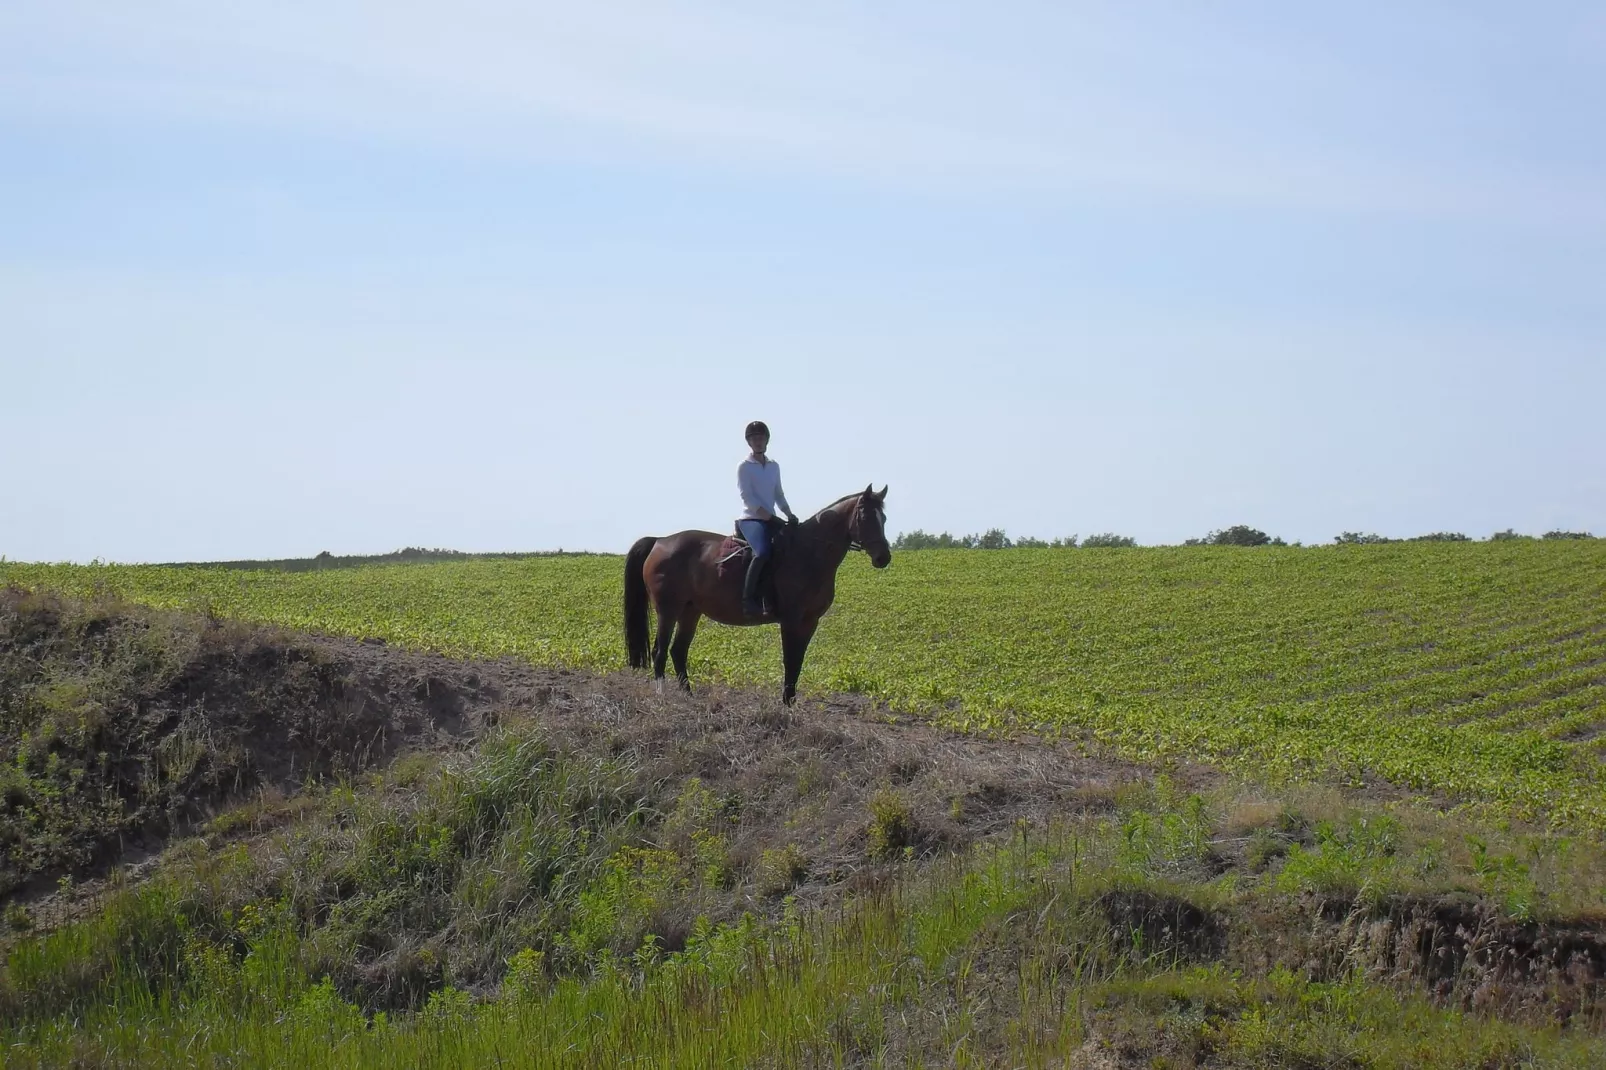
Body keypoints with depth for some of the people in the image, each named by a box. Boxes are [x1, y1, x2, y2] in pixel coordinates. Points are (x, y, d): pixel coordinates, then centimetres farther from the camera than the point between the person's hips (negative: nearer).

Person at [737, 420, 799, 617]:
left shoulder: (774, 467, 17)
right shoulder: (745, 467, -2)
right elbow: (747, 497, -11)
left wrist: (789, 514, 2)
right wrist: (767, 515, -21)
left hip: (771, 520, 7)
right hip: (751, 519, -7)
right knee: (763, 552, -32)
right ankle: (748, 599, -30)